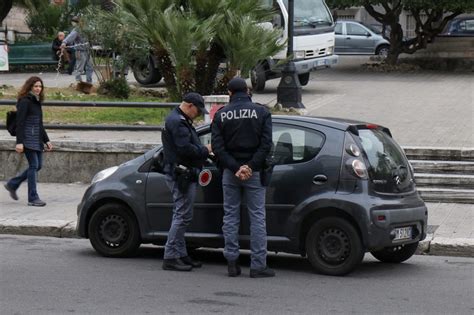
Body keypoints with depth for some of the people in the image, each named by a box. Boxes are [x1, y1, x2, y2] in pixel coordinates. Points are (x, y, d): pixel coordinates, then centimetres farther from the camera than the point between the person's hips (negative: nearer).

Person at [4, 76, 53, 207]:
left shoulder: (37, 102, 16)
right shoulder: (24, 102, -10)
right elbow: (20, 123, -15)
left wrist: (46, 140, 21)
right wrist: (19, 142, -21)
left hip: (37, 139, 9)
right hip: (28, 139, -9)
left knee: (37, 165, 9)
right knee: (34, 165, -8)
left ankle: (12, 184, 23)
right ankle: (33, 198, -2)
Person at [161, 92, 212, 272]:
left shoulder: (180, 120, 21)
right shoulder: (177, 122, -15)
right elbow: (185, 148, -24)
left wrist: (204, 151, 8)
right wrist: (205, 150, -11)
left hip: (183, 175, 11)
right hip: (181, 175, -11)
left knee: (181, 216, 14)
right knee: (183, 216, -10)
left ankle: (180, 255, 19)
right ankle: (170, 257, -9)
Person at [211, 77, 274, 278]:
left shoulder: (221, 115, 3)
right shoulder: (261, 112, -1)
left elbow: (217, 147, -5)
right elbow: (266, 144, -10)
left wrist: (234, 168, -10)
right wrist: (250, 167, -12)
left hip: (230, 172, 2)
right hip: (254, 173, -2)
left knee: (230, 216, 9)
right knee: (257, 217, 1)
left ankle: (232, 262, 7)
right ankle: (258, 265, -2)